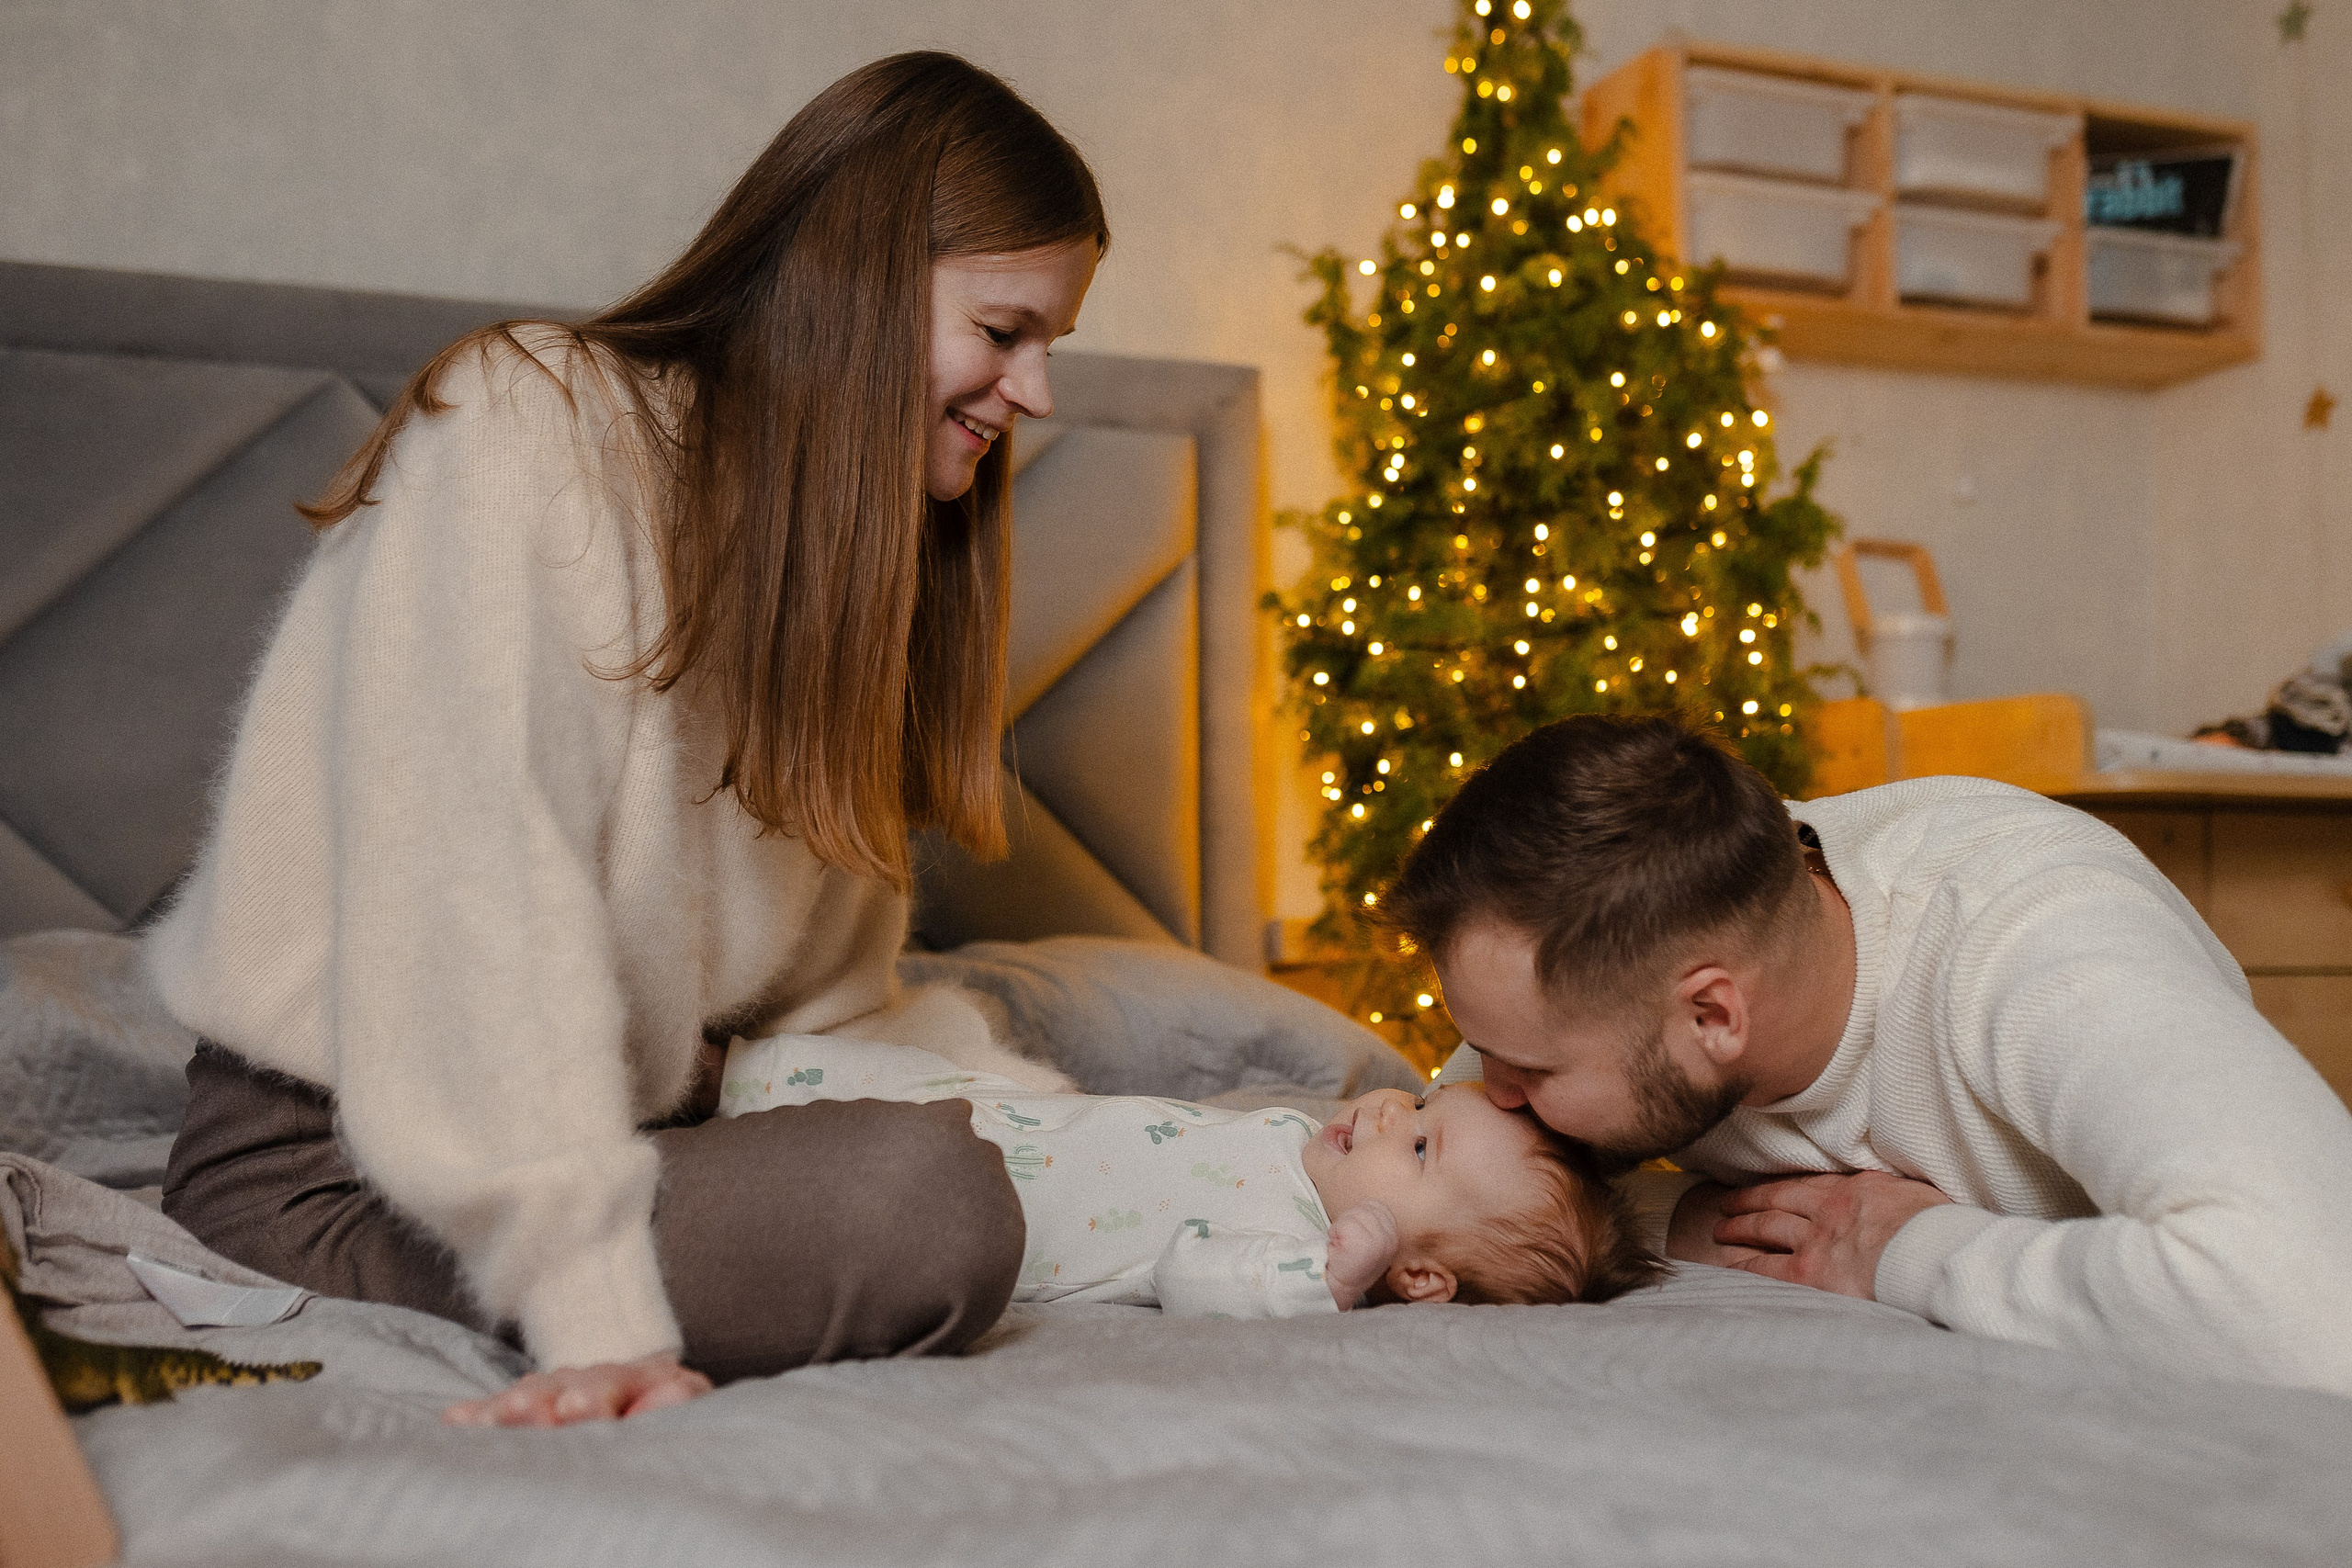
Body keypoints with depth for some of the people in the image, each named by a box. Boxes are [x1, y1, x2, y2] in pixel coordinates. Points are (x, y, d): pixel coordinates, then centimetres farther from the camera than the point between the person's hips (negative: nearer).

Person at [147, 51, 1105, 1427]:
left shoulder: (834, 539, 12)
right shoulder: (527, 423, -13)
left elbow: (828, 987, 8)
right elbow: (481, 898, -24)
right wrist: (604, 1315, -31)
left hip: (628, 1117, 8)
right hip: (331, 1159, -8)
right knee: (922, 1204, -29)